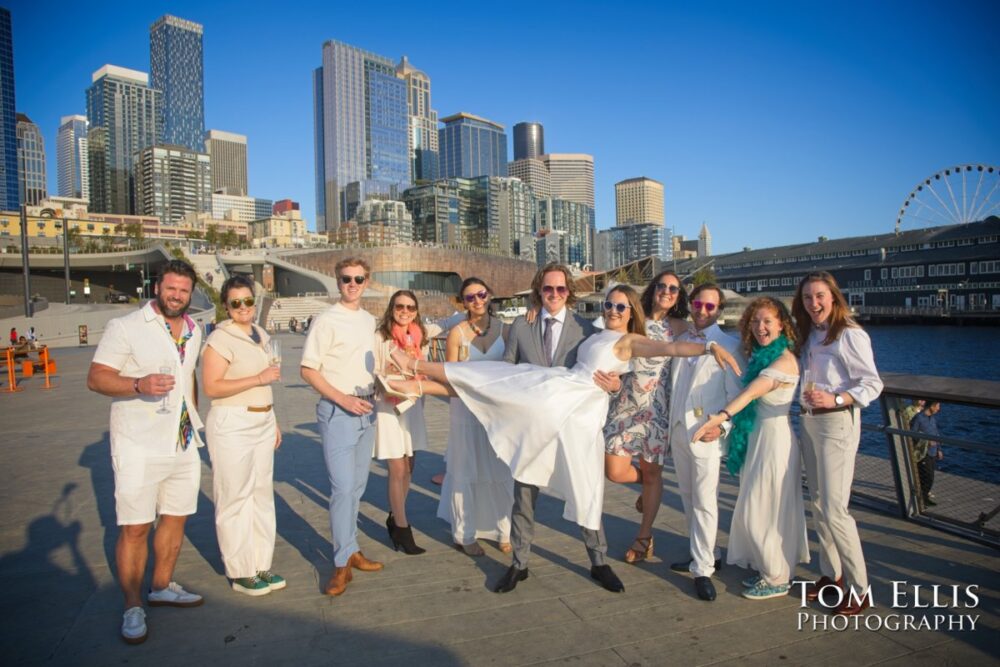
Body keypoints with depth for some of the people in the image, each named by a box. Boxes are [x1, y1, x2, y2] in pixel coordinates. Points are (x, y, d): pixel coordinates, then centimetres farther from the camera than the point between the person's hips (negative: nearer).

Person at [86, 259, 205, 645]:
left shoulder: (194, 331, 10)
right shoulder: (125, 327, -8)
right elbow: (96, 378, -11)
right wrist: (140, 385, -28)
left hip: (184, 443, 6)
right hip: (140, 446, -6)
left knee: (176, 517, 14)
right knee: (134, 527, -1)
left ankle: (162, 587, 32)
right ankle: (132, 607, 14)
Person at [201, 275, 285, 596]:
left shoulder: (261, 335, 12)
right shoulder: (220, 339, -11)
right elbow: (211, 387, -18)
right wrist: (259, 378, -22)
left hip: (262, 422, 8)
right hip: (232, 425, -8)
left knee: (262, 494, 12)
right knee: (235, 498, 1)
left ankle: (261, 565, 24)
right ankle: (240, 574, 13)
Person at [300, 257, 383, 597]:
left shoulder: (369, 320, 11)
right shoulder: (326, 321, -9)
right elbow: (308, 370, -11)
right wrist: (343, 399, -18)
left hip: (366, 409, 7)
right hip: (337, 411, -7)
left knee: (357, 486, 14)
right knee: (343, 487, -9)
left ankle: (350, 548, 28)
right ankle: (342, 564, 3)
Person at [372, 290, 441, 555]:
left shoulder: (421, 336, 4)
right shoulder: (380, 338, -11)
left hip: (413, 406, 5)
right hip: (388, 408, -5)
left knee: (407, 469, 13)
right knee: (398, 471, -1)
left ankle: (394, 518, 31)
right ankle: (402, 528, 13)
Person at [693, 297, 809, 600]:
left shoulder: (784, 360, -18)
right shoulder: (761, 356, 10)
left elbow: (752, 392, -31)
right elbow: (751, 394, 6)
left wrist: (719, 417, -42)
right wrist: (723, 420, -7)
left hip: (775, 440, -9)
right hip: (758, 437, 9)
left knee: (764, 510, 2)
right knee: (756, 508, 17)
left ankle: (777, 580, 19)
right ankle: (770, 569, 34)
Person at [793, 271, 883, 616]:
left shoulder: (850, 335, -11)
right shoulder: (808, 335, 11)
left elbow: (873, 384, -15)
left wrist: (835, 399, -26)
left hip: (837, 422, -8)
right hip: (809, 421, 8)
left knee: (834, 509, -7)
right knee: (818, 503, 13)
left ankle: (860, 588, 8)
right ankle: (831, 575, 27)